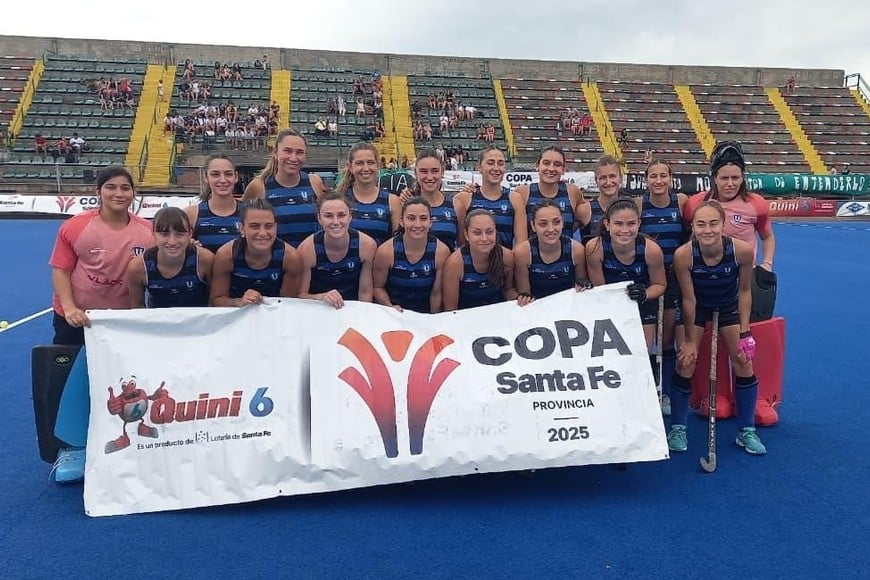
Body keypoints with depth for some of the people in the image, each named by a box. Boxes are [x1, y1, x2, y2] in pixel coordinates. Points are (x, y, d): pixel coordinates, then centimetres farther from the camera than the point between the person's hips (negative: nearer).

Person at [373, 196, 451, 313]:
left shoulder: (441, 251, -9)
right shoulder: (385, 251, -11)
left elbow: (436, 293, 0)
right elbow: (378, 286, 2)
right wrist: (390, 307, -12)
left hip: (425, 316, 1)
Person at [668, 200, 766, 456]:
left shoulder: (742, 250, -32)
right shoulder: (683, 255, -34)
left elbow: (745, 290, -14)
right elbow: (688, 299, -22)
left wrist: (744, 331, -12)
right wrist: (690, 340, -14)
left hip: (728, 307, 1)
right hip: (697, 308, -1)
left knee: (744, 362, 2)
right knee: (685, 362, -4)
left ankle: (747, 431, 19)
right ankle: (677, 428, 12)